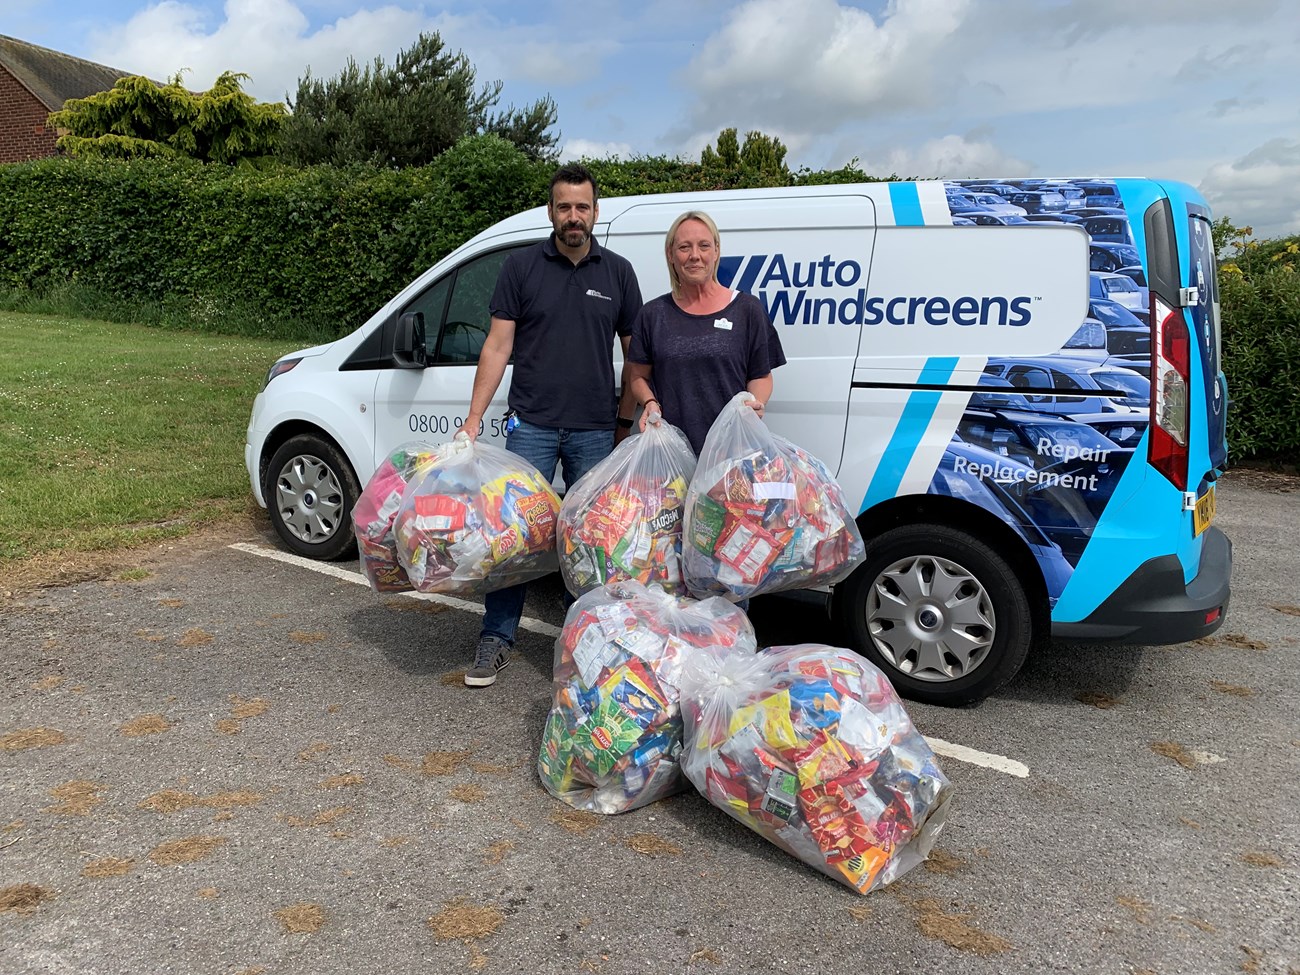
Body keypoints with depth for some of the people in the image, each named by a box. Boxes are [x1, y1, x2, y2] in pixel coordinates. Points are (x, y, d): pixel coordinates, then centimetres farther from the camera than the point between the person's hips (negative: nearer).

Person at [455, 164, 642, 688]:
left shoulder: (618, 271, 6)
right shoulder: (521, 266, 3)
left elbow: (634, 353, 10)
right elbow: (498, 345, 2)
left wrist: (628, 420, 1)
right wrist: (473, 418, -4)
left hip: (595, 429, 1)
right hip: (531, 424, -1)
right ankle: (496, 638, 12)